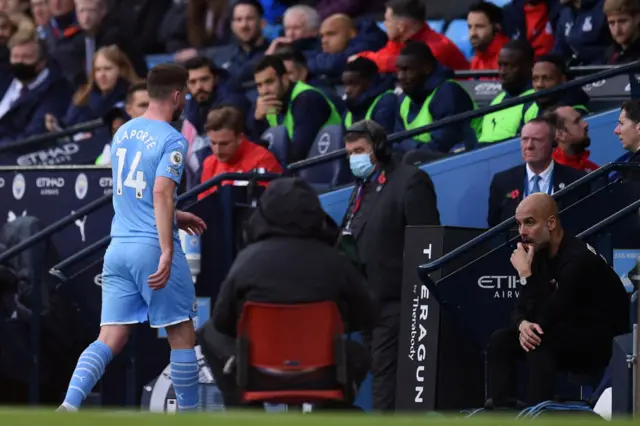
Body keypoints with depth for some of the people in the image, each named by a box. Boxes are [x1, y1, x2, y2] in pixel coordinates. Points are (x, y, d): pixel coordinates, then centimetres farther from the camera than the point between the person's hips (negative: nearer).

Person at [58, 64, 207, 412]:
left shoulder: (123, 133, 15)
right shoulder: (172, 141, -9)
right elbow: (161, 192, -21)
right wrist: (168, 252, -25)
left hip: (118, 247, 6)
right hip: (153, 246, -6)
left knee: (111, 338, 1)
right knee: (182, 334, 8)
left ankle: (69, 405, -18)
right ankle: (188, 413, 14)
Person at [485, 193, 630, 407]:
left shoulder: (578, 259, -25)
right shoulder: (541, 253, 2)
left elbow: (545, 319, -26)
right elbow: (522, 306, 6)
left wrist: (526, 274, -25)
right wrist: (523, 324, -17)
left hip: (605, 345, -9)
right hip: (568, 337, 9)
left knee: (540, 340, -33)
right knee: (500, 340, -5)